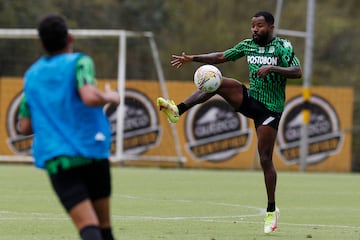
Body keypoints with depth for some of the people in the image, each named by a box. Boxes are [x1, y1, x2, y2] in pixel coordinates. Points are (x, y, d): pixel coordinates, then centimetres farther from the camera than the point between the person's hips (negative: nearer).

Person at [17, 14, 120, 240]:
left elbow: (25, 126, 16)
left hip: (55, 160, 2)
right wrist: (111, 97, 0)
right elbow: (90, 97, -20)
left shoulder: (31, 75, 13)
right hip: (91, 152, -2)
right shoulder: (79, 62, -2)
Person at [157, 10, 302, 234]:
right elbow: (221, 57, 13)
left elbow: (297, 72, -20)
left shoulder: (282, 46, -10)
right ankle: (177, 110, -25)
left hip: (270, 109, -5)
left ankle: (272, 211, 5)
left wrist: (271, 68, -31)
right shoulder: (249, 45, 7)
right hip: (250, 99, 5)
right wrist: (192, 58, 4)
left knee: (265, 158, -6)